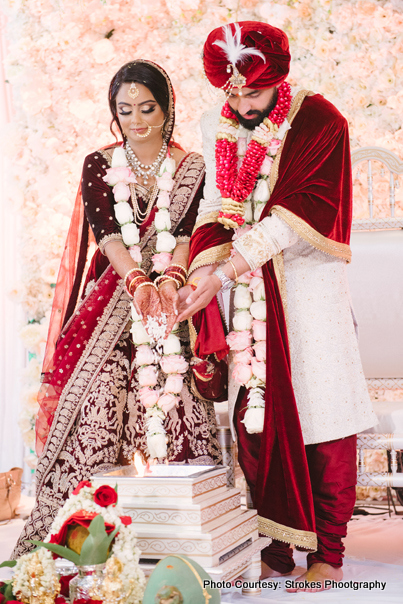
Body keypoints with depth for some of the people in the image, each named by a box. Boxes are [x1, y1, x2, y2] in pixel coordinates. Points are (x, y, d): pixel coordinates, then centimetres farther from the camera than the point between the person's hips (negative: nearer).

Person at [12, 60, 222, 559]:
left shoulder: (190, 168, 7)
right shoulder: (99, 165, 7)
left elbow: (186, 235, -5)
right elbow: (107, 234, -5)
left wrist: (168, 279, -26)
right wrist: (137, 280, -24)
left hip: (170, 298, 0)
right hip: (111, 301, 0)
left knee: (170, 404, -9)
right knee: (96, 396, -12)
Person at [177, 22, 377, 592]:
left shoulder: (319, 122, -9)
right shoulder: (215, 127, 8)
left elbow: (290, 218, -18)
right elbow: (215, 207, 5)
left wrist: (223, 274, -23)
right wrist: (202, 269, -14)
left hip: (307, 283, -4)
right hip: (247, 291, 5)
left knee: (319, 413, -2)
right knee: (253, 419, 5)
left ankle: (327, 554, 11)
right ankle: (275, 551, 19)